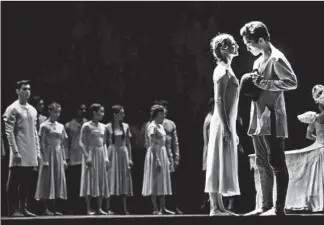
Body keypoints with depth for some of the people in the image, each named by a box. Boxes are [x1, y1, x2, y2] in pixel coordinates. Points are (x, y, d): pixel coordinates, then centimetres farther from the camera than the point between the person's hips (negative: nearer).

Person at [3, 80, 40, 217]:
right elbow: (9, 132, -11)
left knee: (26, 182, 9)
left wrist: (37, 151, 12)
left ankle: (23, 208, 14)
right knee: (14, 182, -2)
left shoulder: (33, 110, 15)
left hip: (31, 155, 7)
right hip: (19, 155, -6)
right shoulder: (13, 109, -6)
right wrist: (16, 152, -17)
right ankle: (13, 209, 2)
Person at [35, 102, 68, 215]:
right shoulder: (45, 126, -4)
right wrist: (45, 160, -14)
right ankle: (46, 208, -2)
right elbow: (42, 144, -8)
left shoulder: (61, 126, 12)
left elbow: (63, 144, 14)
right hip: (49, 154, -5)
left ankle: (55, 208, 7)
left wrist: (64, 159, 9)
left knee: (58, 180, 3)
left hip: (59, 155, 5)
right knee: (48, 180, -4)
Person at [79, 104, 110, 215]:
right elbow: (81, 143, -10)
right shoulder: (87, 126, -6)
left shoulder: (103, 127, 12)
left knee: (101, 181, 4)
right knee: (90, 181, -6)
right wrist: (87, 156, -19)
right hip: (91, 153, -6)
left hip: (101, 155, 6)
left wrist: (106, 158, 8)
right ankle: (88, 209, -4)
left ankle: (99, 208, 8)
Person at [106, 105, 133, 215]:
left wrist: (130, 158, 5)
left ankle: (124, 208, 8)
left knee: (124, 179, 3)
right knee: (112, 178, -4)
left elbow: (128, 144, 9)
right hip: (112, 153, -3)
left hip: (123, 153, 3)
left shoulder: (126, 126, 7)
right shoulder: (108, 127, -3)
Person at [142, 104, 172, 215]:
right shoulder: (152, 127, -12)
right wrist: (157, 160, -23)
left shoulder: (161, 126, 15)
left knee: (163, 182, 8)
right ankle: (155, 209, -3)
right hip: (155, 154, -9)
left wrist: (167, 158, 16)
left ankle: (162, 208, 11)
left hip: (163, 153, 9)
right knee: (155, 182, -5)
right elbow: (152, 145, -18)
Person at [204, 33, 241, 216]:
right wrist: (226, 127, -22)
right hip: (223, 124, -9)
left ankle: (219, 207, 9)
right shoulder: (222, 70, -10)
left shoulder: (227, 69, 19)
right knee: (219, 164, -9)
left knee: (223, 165, 8)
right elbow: (219, 100, -17)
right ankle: (215, 208, -9)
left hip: (227, 123, 9)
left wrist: (232, 129, 21)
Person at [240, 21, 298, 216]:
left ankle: (279, 208, -4)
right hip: (259, 121, 10)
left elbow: (292, 82, -18)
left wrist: (263, 83, -19)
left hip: (272, 120, -10)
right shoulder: (259, 61, 18)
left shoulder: (276, 58, -10)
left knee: (277, 164, -6)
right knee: (263, 165, 10)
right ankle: (266, 206, 15)